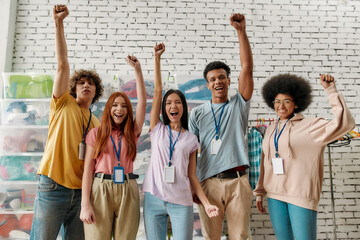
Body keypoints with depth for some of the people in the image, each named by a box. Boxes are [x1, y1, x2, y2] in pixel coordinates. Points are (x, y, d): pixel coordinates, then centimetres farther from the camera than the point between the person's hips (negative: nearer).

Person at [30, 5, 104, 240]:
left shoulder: (97, 123, 13)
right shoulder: (64, 104, 3)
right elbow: (63, 64, -7)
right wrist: (59, 22, -14)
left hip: (81, 190, 4)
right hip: (53, 186, -3)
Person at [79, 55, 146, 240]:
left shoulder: (132, 132, 11)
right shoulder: (96, 133, 7)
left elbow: (142, 101, 3)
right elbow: (88, 168, 2)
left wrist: (137, 69, 0)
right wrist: (85, 204, -5)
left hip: (127, 190, 2)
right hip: (100, 189, -1)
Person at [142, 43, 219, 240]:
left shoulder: (191, 139, 7)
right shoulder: (157, 130, 5)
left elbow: (192, 176, 6)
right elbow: (157, 90, 0)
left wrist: (206, 203, -2)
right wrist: (157, 57, -3)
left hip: (181, 202, 0)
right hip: (153, 199, 0)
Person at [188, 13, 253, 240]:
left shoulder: (239, 105, 8)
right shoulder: (197, 113, 10)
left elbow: (247, 68, -3)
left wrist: (241, 31, -9)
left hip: (238, 181, 0)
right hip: (209, 182, 1)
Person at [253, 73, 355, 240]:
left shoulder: (310, 126, -3)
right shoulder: (271, 130, 12)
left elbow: (344, 124, -18)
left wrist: (331, 90, -19)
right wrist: (260, 193, 15)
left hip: (301, 195, -5)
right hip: (274, 195, 5)